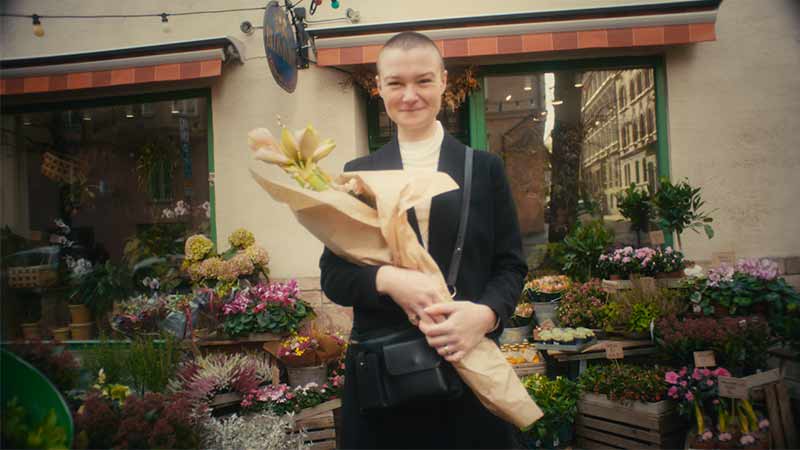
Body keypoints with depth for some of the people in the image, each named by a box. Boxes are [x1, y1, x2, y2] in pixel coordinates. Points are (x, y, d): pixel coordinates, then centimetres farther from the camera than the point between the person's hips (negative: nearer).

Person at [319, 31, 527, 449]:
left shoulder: (485, 168, 5)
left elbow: (511, 265, 4)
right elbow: (332, 275, 3)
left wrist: (485, 314, -17)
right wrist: (386, 278, -17)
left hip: (470, 363, 0)